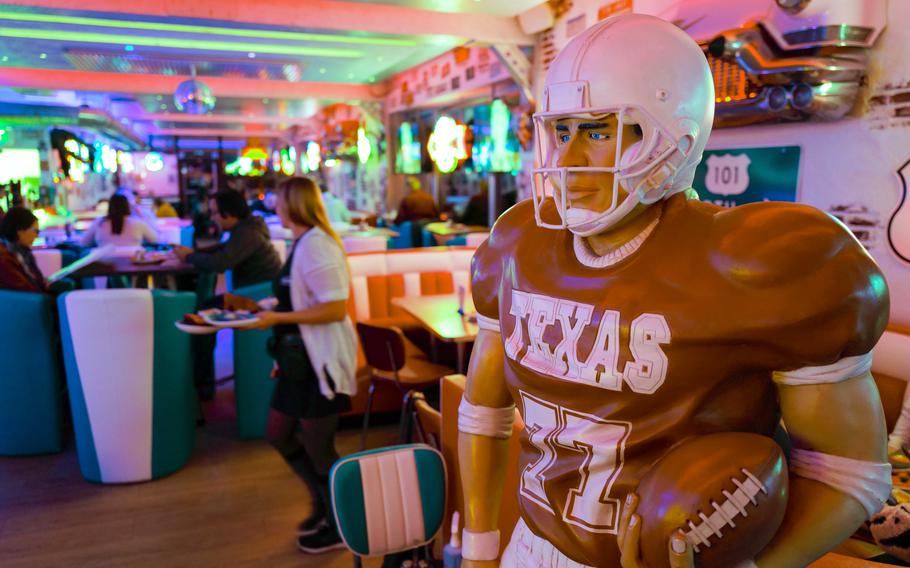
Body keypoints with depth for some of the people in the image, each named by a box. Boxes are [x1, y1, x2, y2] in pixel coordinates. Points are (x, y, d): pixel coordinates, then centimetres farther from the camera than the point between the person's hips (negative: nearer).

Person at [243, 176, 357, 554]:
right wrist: (269, 310, 11)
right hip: (302, 356, 10)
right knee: (278, 434, 19)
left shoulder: (316, 245, -20)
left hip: (322, 359, -10)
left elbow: (335, 309, -26)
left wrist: (278, 318, -23)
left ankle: (339, 527, 27)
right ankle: (324, 503, 36)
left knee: (318, 448, 5)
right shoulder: (303, 242, 10)